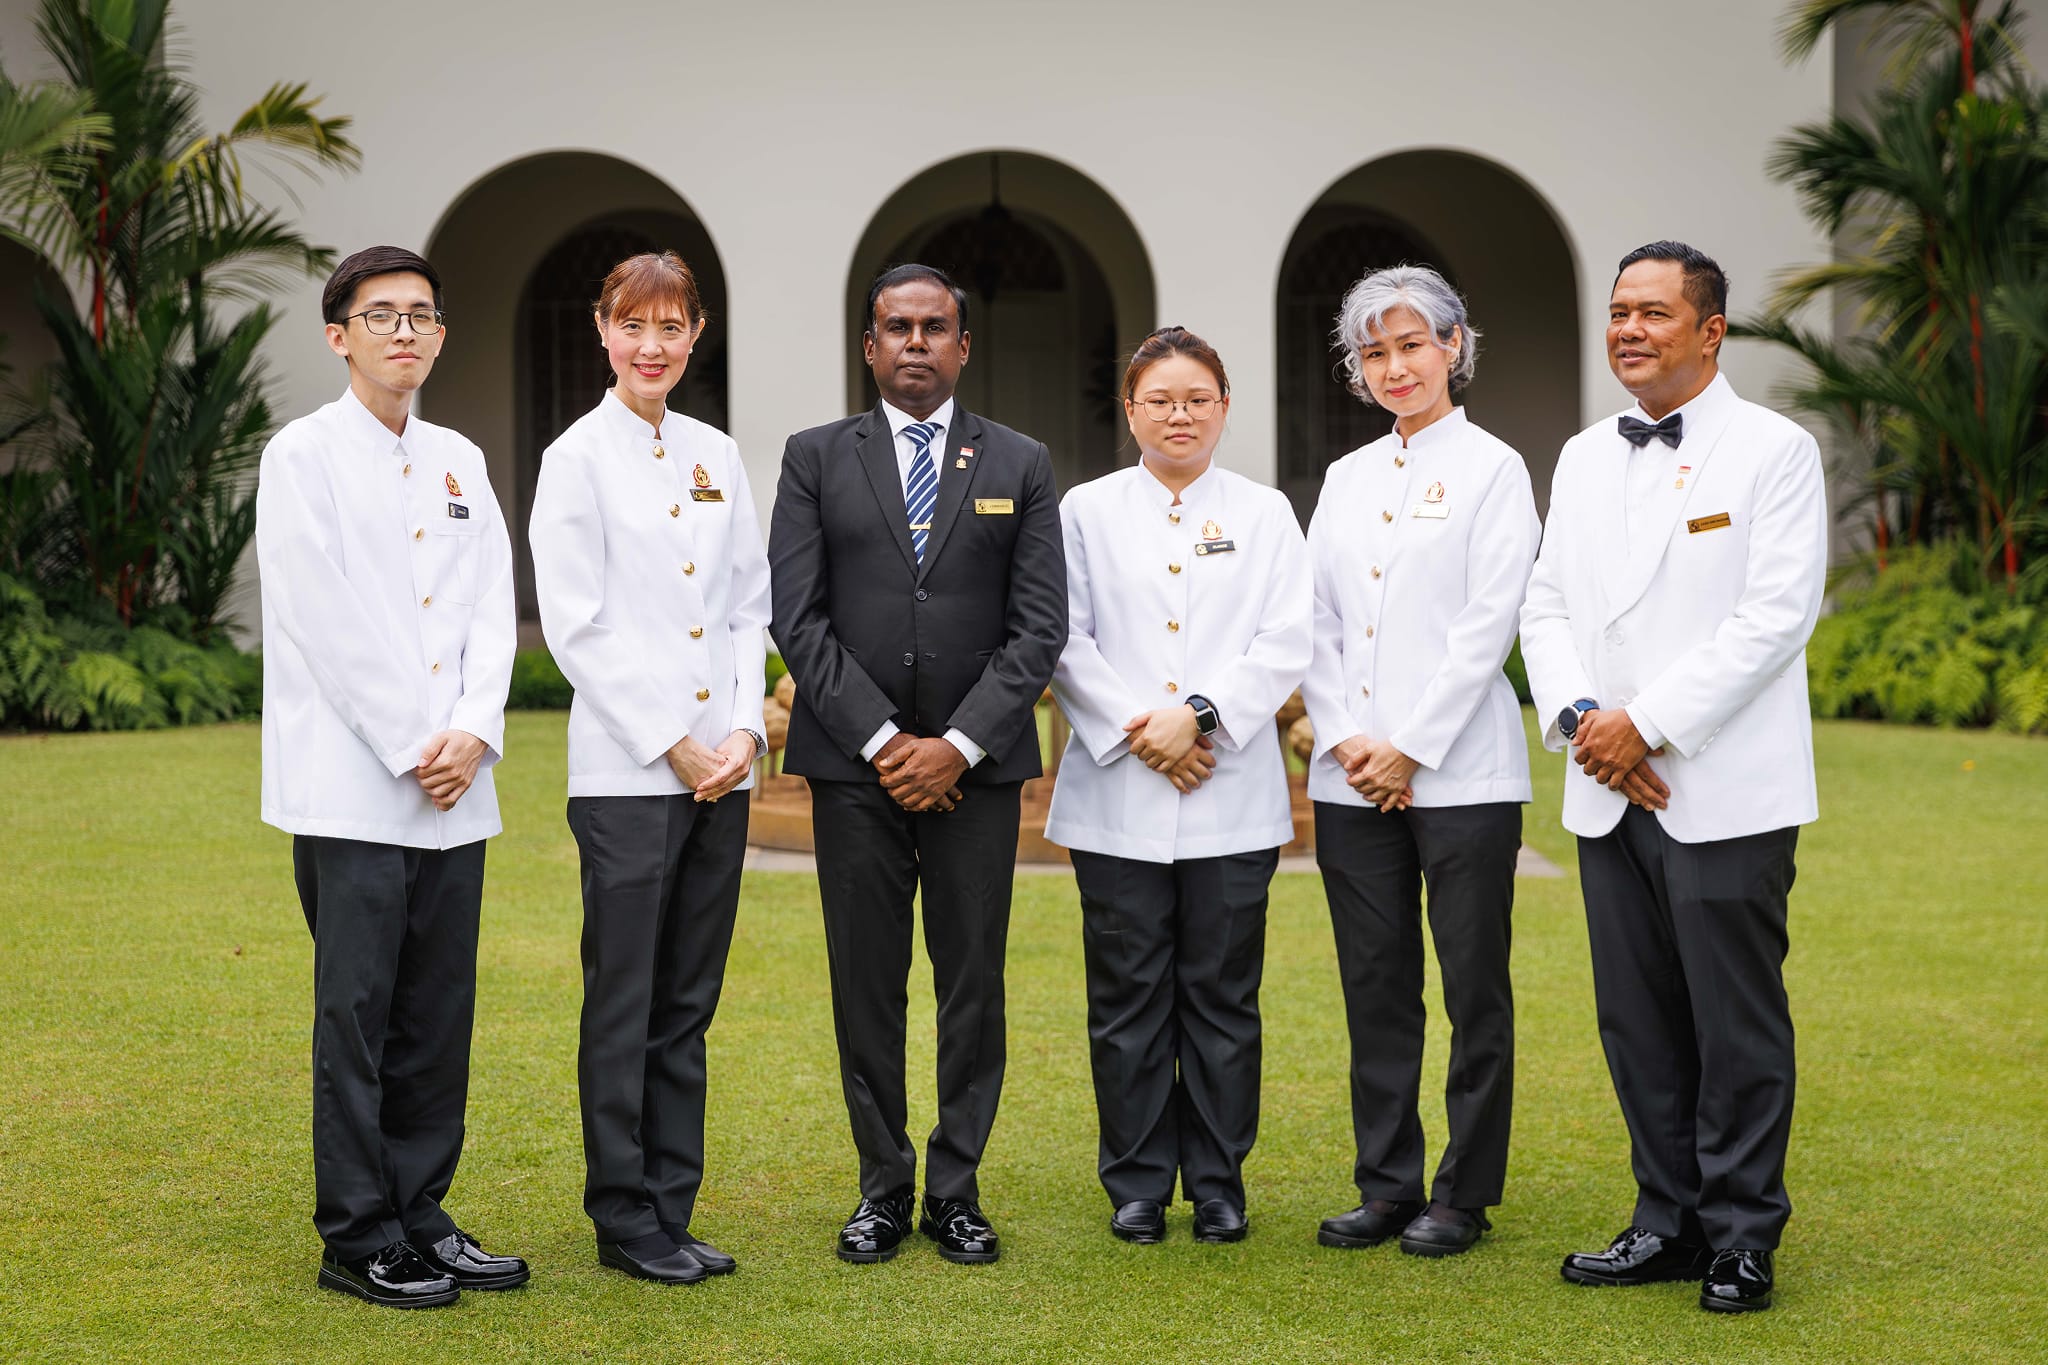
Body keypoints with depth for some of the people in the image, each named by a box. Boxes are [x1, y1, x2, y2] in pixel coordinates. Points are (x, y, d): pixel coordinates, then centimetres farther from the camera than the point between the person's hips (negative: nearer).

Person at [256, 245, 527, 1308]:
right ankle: (357, 1239, 7)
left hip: (454, 787, 6)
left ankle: (421, 1218, 18)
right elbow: (328, 623, -10)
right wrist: (414, 750, -12)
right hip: (351, 786, -5)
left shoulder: (459, 461, 16)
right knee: (355, 1014, -1)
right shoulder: (304, 456, -2)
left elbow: (492, 610, 10)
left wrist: (473, 733, -6)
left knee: (437, 1015, 8)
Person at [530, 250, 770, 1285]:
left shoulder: (717, 455, 13)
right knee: (623, 1004, 1)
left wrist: (745, 729, -1)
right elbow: (575, 627, -9)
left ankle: (672, 1212, 19)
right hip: (626, 770, -5)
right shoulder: (578, 458, -4)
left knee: (687, 1004, 10)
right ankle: (624, 1220, 12)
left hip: (722, 770, 5)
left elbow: (749, 605, 13)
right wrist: (672, 745, -11)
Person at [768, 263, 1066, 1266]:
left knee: (973, 983, 3)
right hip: (854, 765, 0)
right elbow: (796, 616, -1)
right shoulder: (817, 458, 7)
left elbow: (1041, 625, 0)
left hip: (976, 762, 0)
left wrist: (958, 745, -10)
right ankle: (883, 1187, 14)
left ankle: (956, 1190, 13)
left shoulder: (1020, 465, 7)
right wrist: (880, 738, -10)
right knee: (866, 985, 4)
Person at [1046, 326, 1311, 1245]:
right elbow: (1067, 643, 1)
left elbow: (1284, 646, 0)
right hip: (1117, 798, 0)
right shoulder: (1087, 512, 8)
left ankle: (1217, 1185, 16)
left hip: (1233, 798, 0)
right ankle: (1136, 1187, 13)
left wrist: (1198, 715, -13)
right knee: (1128, 998, 3)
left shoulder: (1265, 514, 9)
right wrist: (1137, 730, -11)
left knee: (1223, 996, 4)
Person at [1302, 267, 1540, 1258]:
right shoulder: (1346, 478, 15)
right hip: (1351, 778, 5)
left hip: (1459, 774, -5)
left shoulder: (1491, 468, -1)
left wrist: (1410, 748, -13)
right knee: (1375, 985, 8)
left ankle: (1464, 1194, 12)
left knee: (1474, 985, 2)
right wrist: (1341, 738, -4)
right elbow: (1314, 623, 11)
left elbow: (1488, 625, -9)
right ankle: (1386, 1185, 18)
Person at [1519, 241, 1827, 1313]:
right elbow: (1546, 605, 12)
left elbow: (1777, 614, -12)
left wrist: (1648, 725, -16)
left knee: (1737, 1025, 0)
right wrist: (1577, 722, -6)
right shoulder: (1583, 458, 15)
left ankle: (1742, 1237, 11)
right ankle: (1668, 1221, 21)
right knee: (1638, 1023, 10)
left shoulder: (1775, 451, -3)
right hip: (1609, 794, 6)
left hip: (1725, 793, -5)